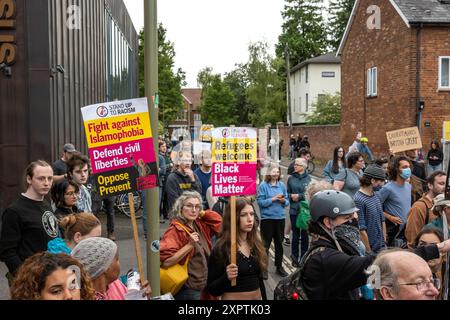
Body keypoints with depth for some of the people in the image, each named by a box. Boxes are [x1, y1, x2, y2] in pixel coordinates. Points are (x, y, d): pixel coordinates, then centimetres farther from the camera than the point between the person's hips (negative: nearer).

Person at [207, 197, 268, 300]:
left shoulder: (256, 244, 0)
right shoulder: (220, 249, -16)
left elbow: (259, 279, 8)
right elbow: (212, 289, -14)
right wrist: (226, 277, -29)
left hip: (258, 296, 5)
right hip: (233, 297, -5)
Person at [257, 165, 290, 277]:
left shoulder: (282, 185, 5)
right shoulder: (263, 185, -8)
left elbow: (287, 202, 9)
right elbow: (260, 202, -13)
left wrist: (283, 200, -12)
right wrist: (273, 199, -18)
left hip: (280, 217, 4)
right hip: (267, 218, -4)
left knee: (279, 243, 14)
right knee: (266, 243, 3)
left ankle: (279, 266, 28)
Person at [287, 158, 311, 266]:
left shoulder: (309, 179, -4)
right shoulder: (291, 178, 4)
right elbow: (287, 192, 10)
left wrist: (299, 196, -13)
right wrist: (291, 196, -10)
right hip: (294, 210, 1)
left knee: (305, 234, 8)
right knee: (295, 234, 6)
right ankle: (295, 258, 18)